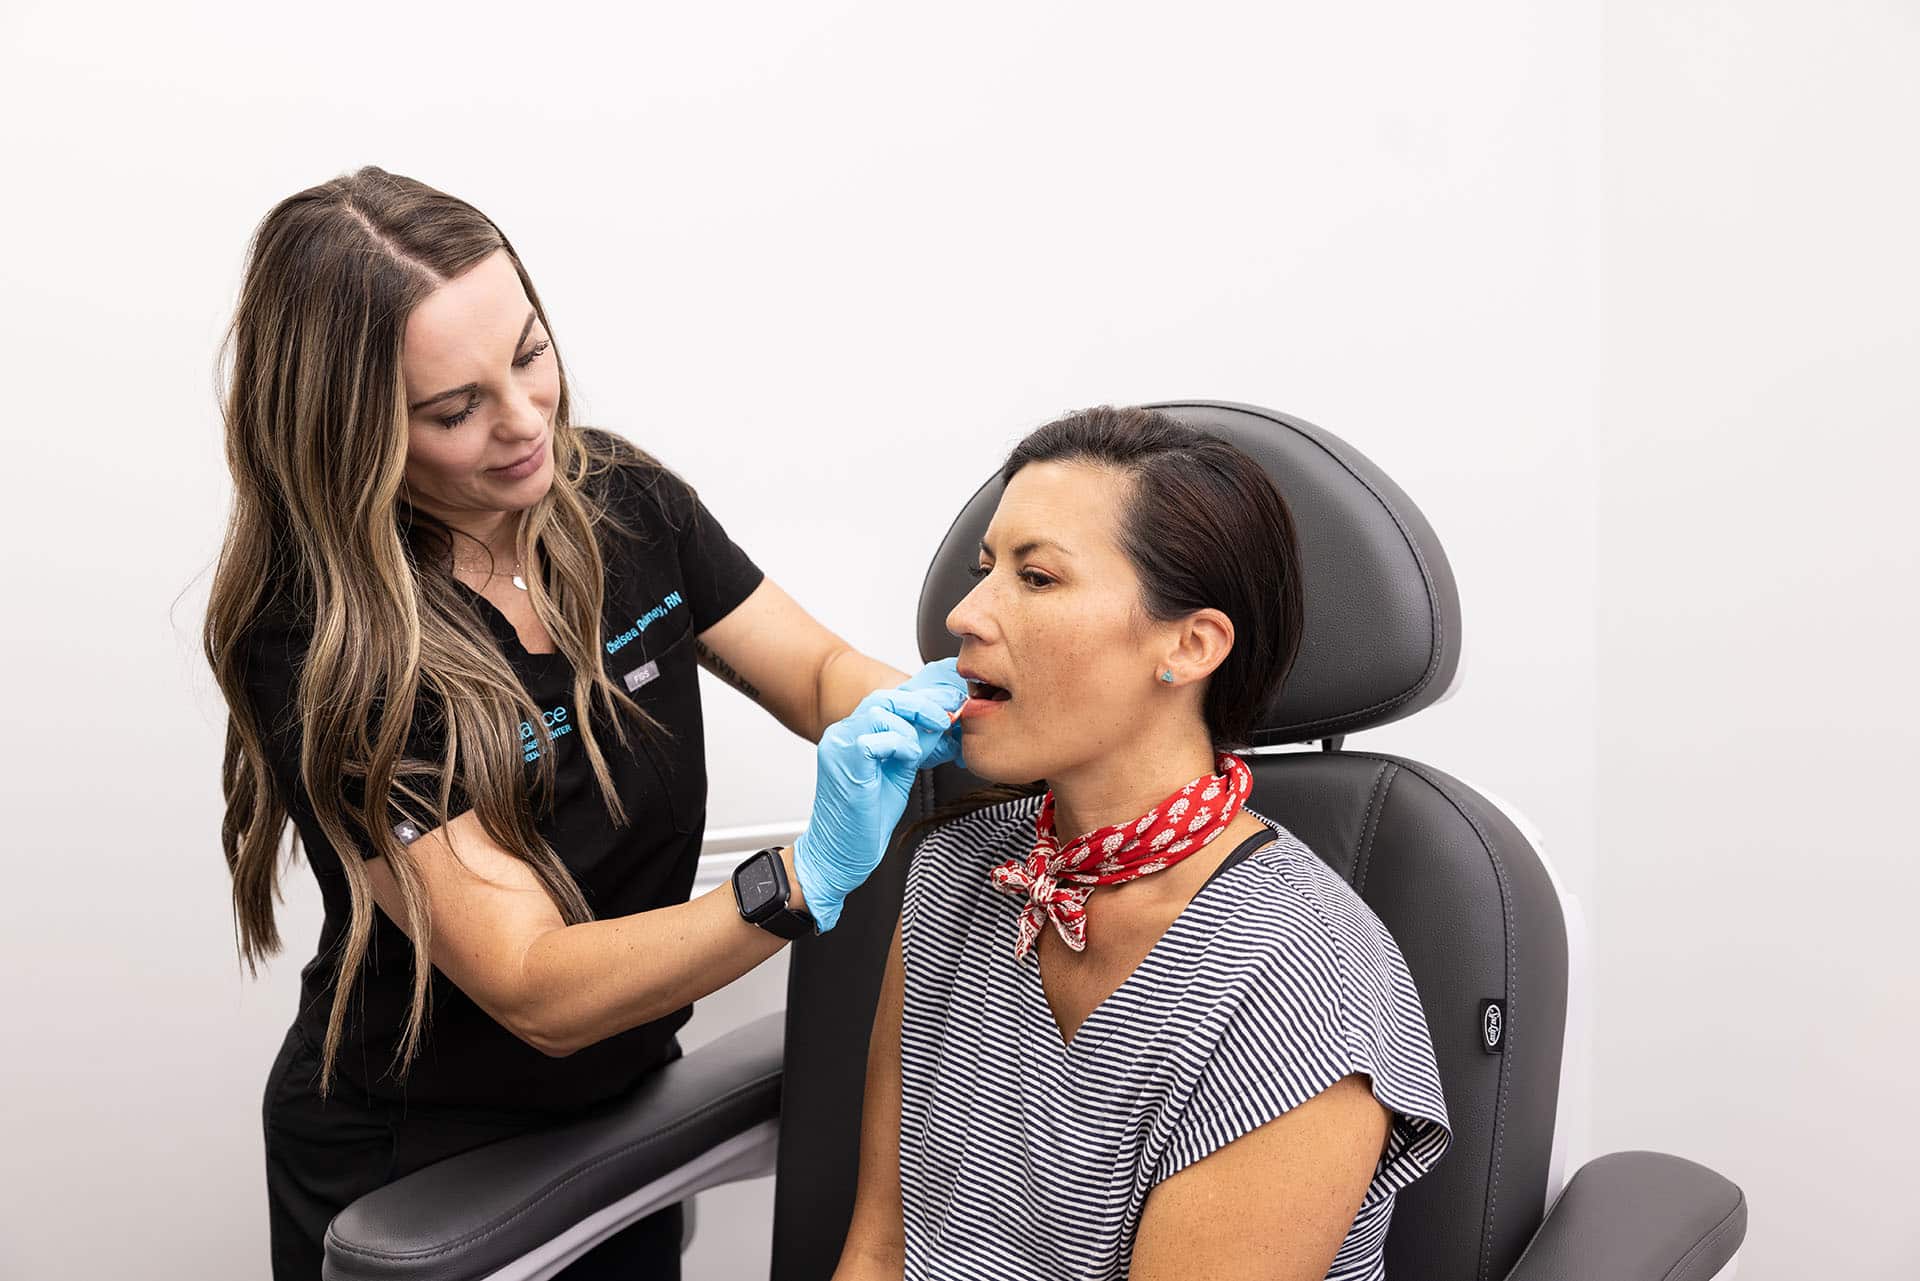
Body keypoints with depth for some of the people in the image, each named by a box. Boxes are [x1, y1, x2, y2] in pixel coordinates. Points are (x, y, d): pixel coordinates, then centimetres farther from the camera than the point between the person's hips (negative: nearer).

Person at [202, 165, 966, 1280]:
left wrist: (932, 714, -26)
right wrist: (808, 878, -43)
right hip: (413, 1176, -4)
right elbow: (538, 990, -29)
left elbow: (820, 673, -3)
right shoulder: (317, 649, -27)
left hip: (628, 1103, 5)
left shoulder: (621, 500, -10)